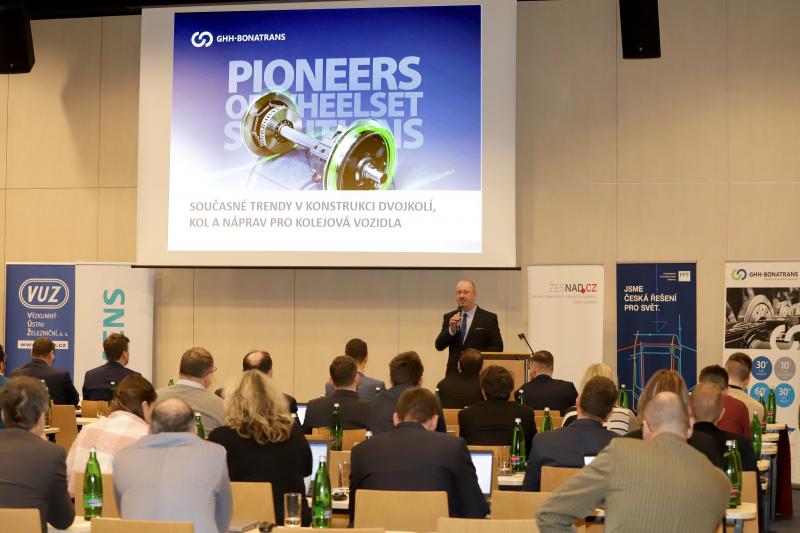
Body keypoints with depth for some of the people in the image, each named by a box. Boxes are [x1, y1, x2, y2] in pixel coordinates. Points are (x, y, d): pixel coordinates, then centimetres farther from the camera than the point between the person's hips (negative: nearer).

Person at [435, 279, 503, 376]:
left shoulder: (489, 318, 1)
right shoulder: (449, 317, 11)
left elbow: (497, 347, -2)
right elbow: (439, 346, 5)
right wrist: (451, 329, -11)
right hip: (454, 373, 3)